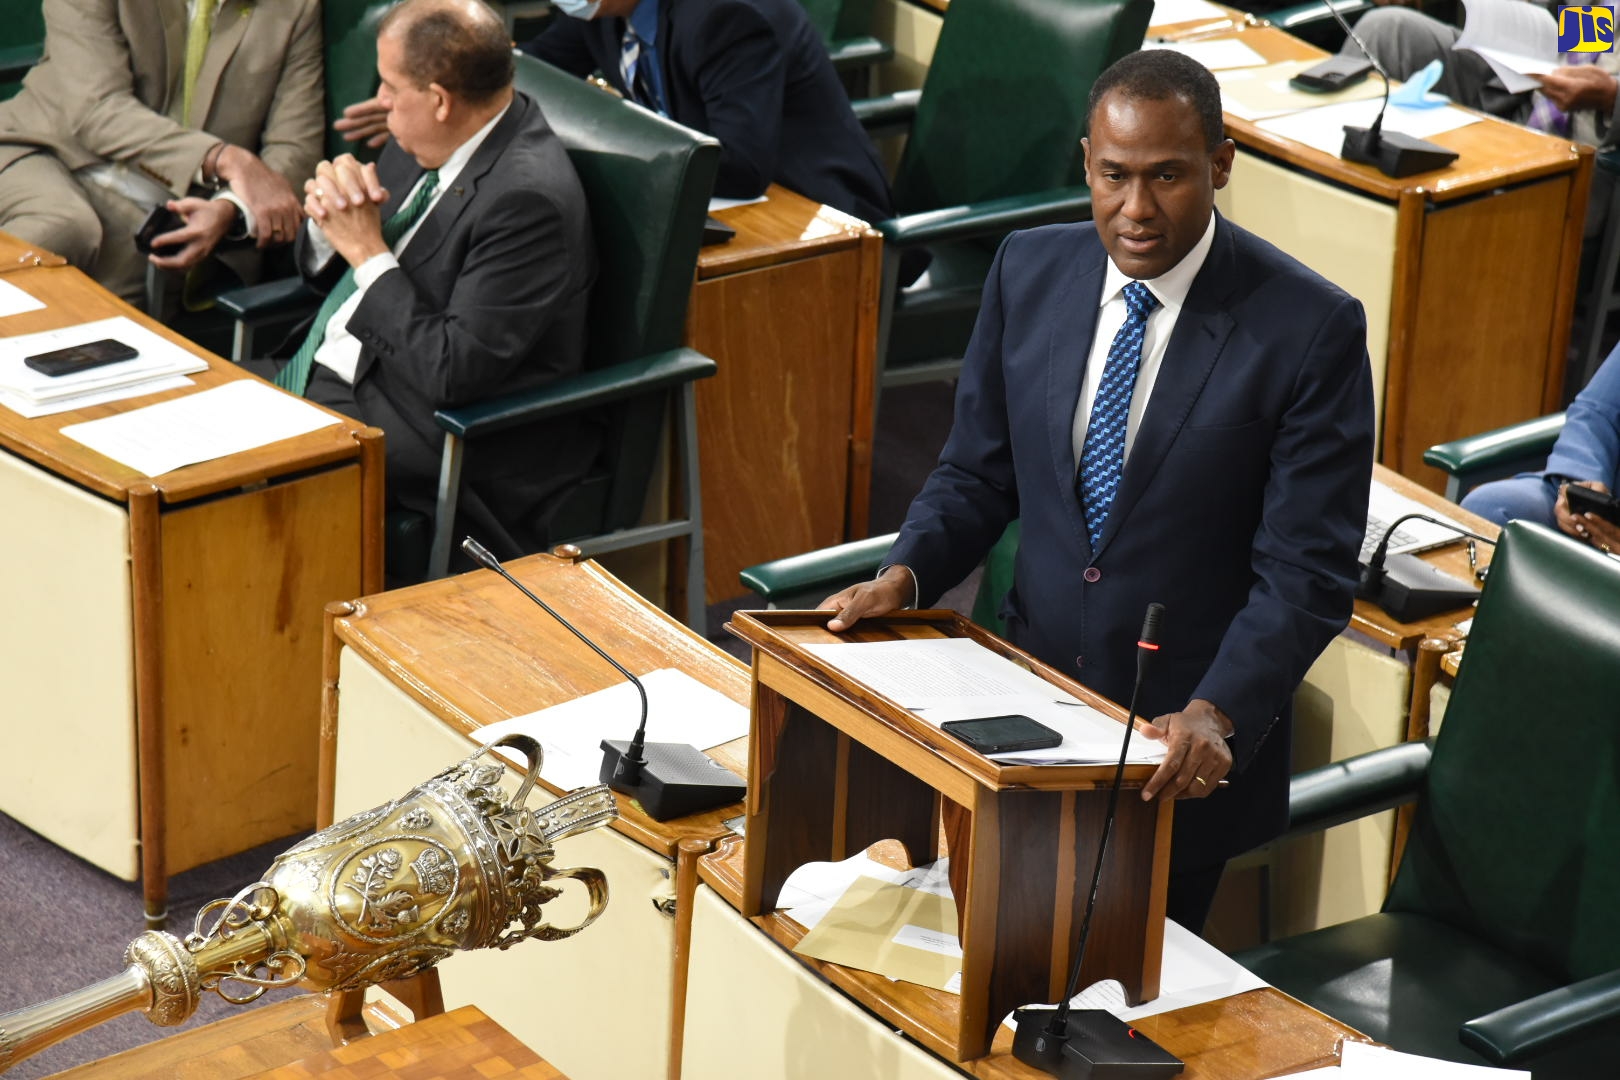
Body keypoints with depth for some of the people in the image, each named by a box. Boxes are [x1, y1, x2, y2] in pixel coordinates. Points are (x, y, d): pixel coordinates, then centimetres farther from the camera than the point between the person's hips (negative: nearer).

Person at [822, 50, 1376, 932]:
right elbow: (978, 471, 9)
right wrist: (904, 576, -10)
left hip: (1187, 748, -3)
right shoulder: (1029, 271, -1)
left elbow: (1304, 574, -16)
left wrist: (1216, 715, -29)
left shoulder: (1310, 329, -15)